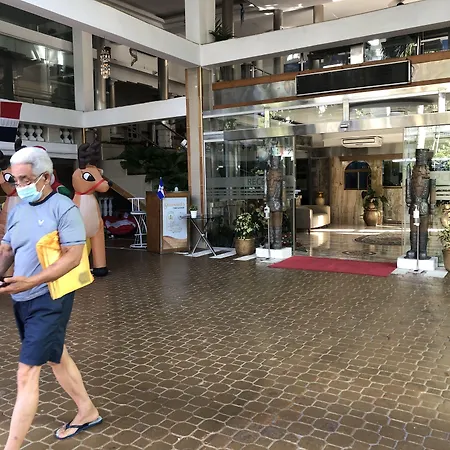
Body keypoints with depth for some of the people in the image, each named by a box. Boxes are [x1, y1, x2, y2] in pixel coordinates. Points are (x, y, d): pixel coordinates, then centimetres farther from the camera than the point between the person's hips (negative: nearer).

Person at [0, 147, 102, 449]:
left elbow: (73, 256, -21)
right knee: (57, 358, 20)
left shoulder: (64, 208, -15)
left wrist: (31, 282, -29)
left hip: (49, 300, -8)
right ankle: (88, 412, 39)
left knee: (27, 374, -7)